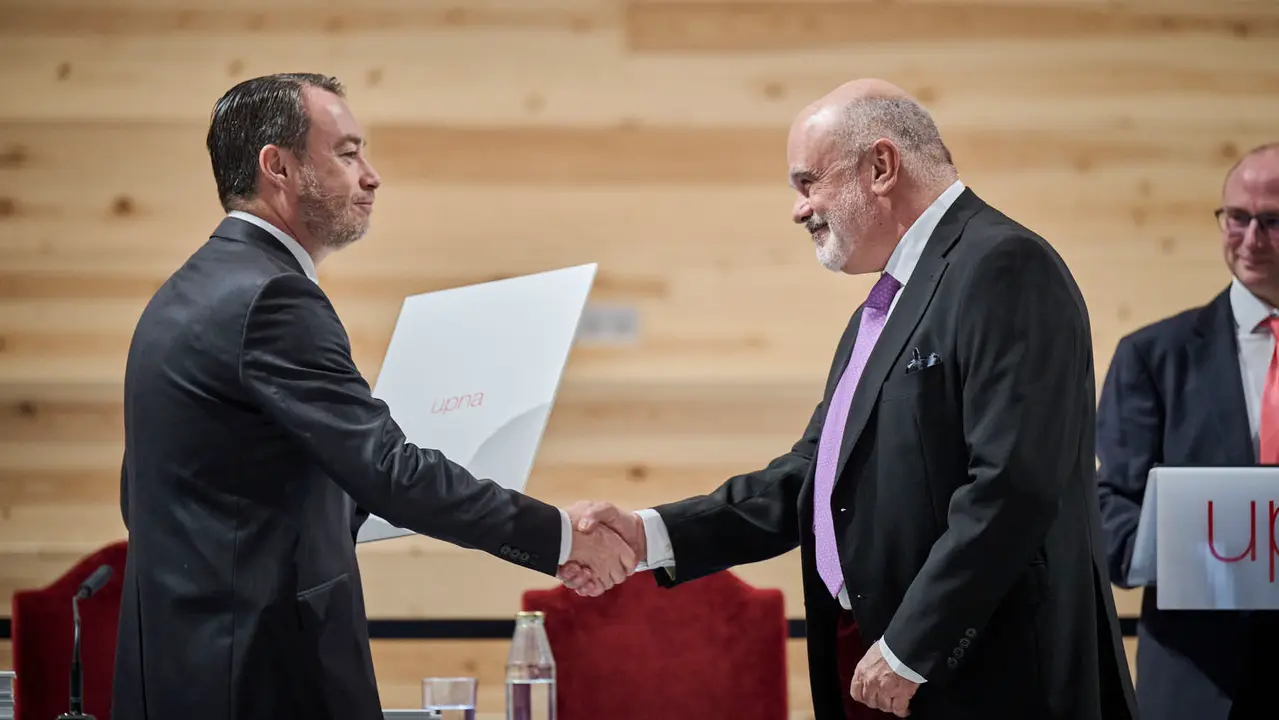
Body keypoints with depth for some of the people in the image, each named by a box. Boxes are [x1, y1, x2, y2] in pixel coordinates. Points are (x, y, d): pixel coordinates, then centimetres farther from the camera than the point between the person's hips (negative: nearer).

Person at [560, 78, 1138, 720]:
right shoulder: (883, 307, 18)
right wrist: (649, 535, 6)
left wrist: (908, 652, -18)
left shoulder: (1005, 269, -12)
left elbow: (1014, 485, -21)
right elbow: (808, 481, 17)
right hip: (873, 663, 9)